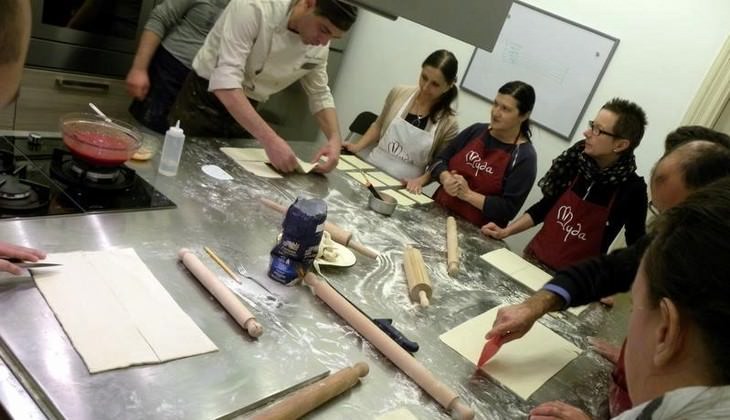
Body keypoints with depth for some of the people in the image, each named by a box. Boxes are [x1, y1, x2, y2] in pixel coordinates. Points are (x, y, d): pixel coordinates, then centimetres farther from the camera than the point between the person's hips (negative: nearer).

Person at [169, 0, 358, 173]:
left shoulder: (318, 48, -8)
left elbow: (320, 95, 5)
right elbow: (225, 81, -35)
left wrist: (335, 139, -14)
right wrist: (270, 140, -44)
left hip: (246, 112, 5)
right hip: (203, 101, -5)